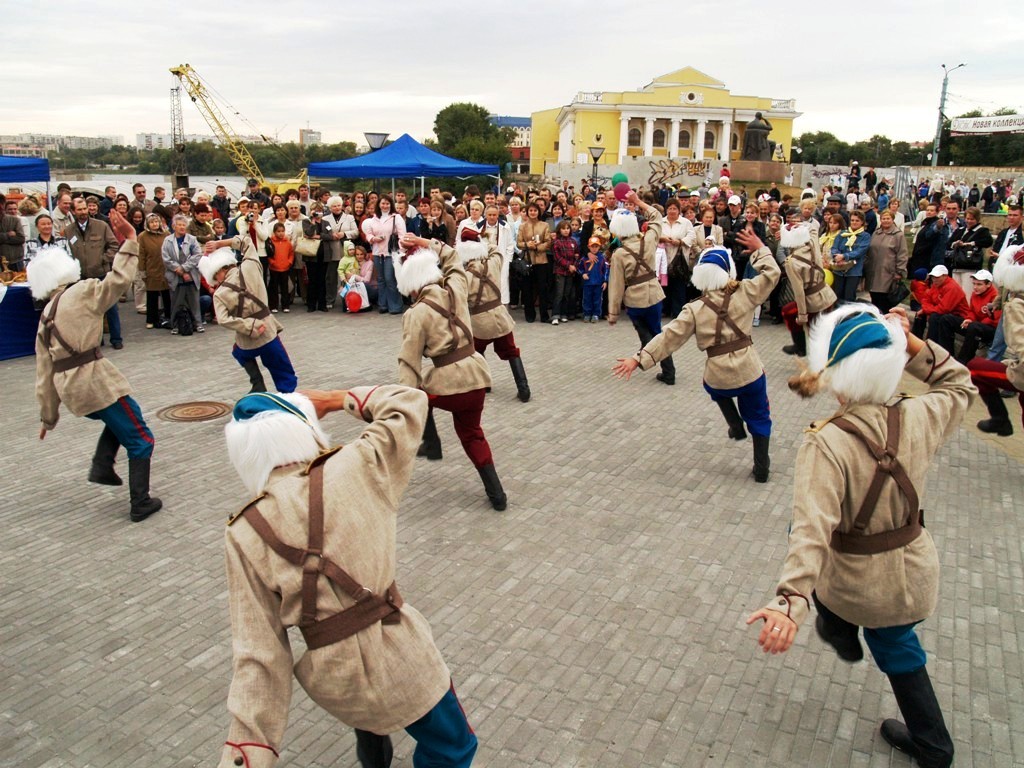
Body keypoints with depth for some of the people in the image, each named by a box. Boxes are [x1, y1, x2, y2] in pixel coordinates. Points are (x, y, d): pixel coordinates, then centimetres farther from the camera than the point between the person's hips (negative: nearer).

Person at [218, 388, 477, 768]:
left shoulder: (245, 534, -8)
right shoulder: (356, 469, -12)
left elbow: (257, 655, -10)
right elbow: (408, 402, 4)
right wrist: (333, 400, 10)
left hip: (333, 682, 3)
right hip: (401, 658, -2)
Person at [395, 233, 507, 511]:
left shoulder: (416, 313, -10)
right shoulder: (456, 289, 3)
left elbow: (410, 363, -10)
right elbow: (453, 257, 25)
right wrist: (425, 243, 16)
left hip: (448, 383, -5)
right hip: (476, 375, 5)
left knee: (416, 393, 31)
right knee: (472, 434, 25)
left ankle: (431, 444, 31)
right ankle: (496, 493, 22)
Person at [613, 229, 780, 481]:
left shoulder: (695, 309, -7)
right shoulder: (745, 293, -7)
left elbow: (668, 337, -11)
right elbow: (771, 273, 5)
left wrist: (639, 359, -11)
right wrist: (759, 248, 12)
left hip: (717, 375, 0)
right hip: (750, 370, 0)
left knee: (718, 391, 39)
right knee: (758, 417, 20)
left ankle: (736, 426, 30)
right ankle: (761, 467, 21)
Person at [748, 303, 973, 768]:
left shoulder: (827, 443, -30)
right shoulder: (919, 419, -16)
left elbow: (812, 527, -40)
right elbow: (958, 384, 7)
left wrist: (791, 599, -46)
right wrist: (912, 344, -6)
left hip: (855, 587, -4)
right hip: (914, 575, 4)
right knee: (896, 646, 33)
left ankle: (840, 634, 49)